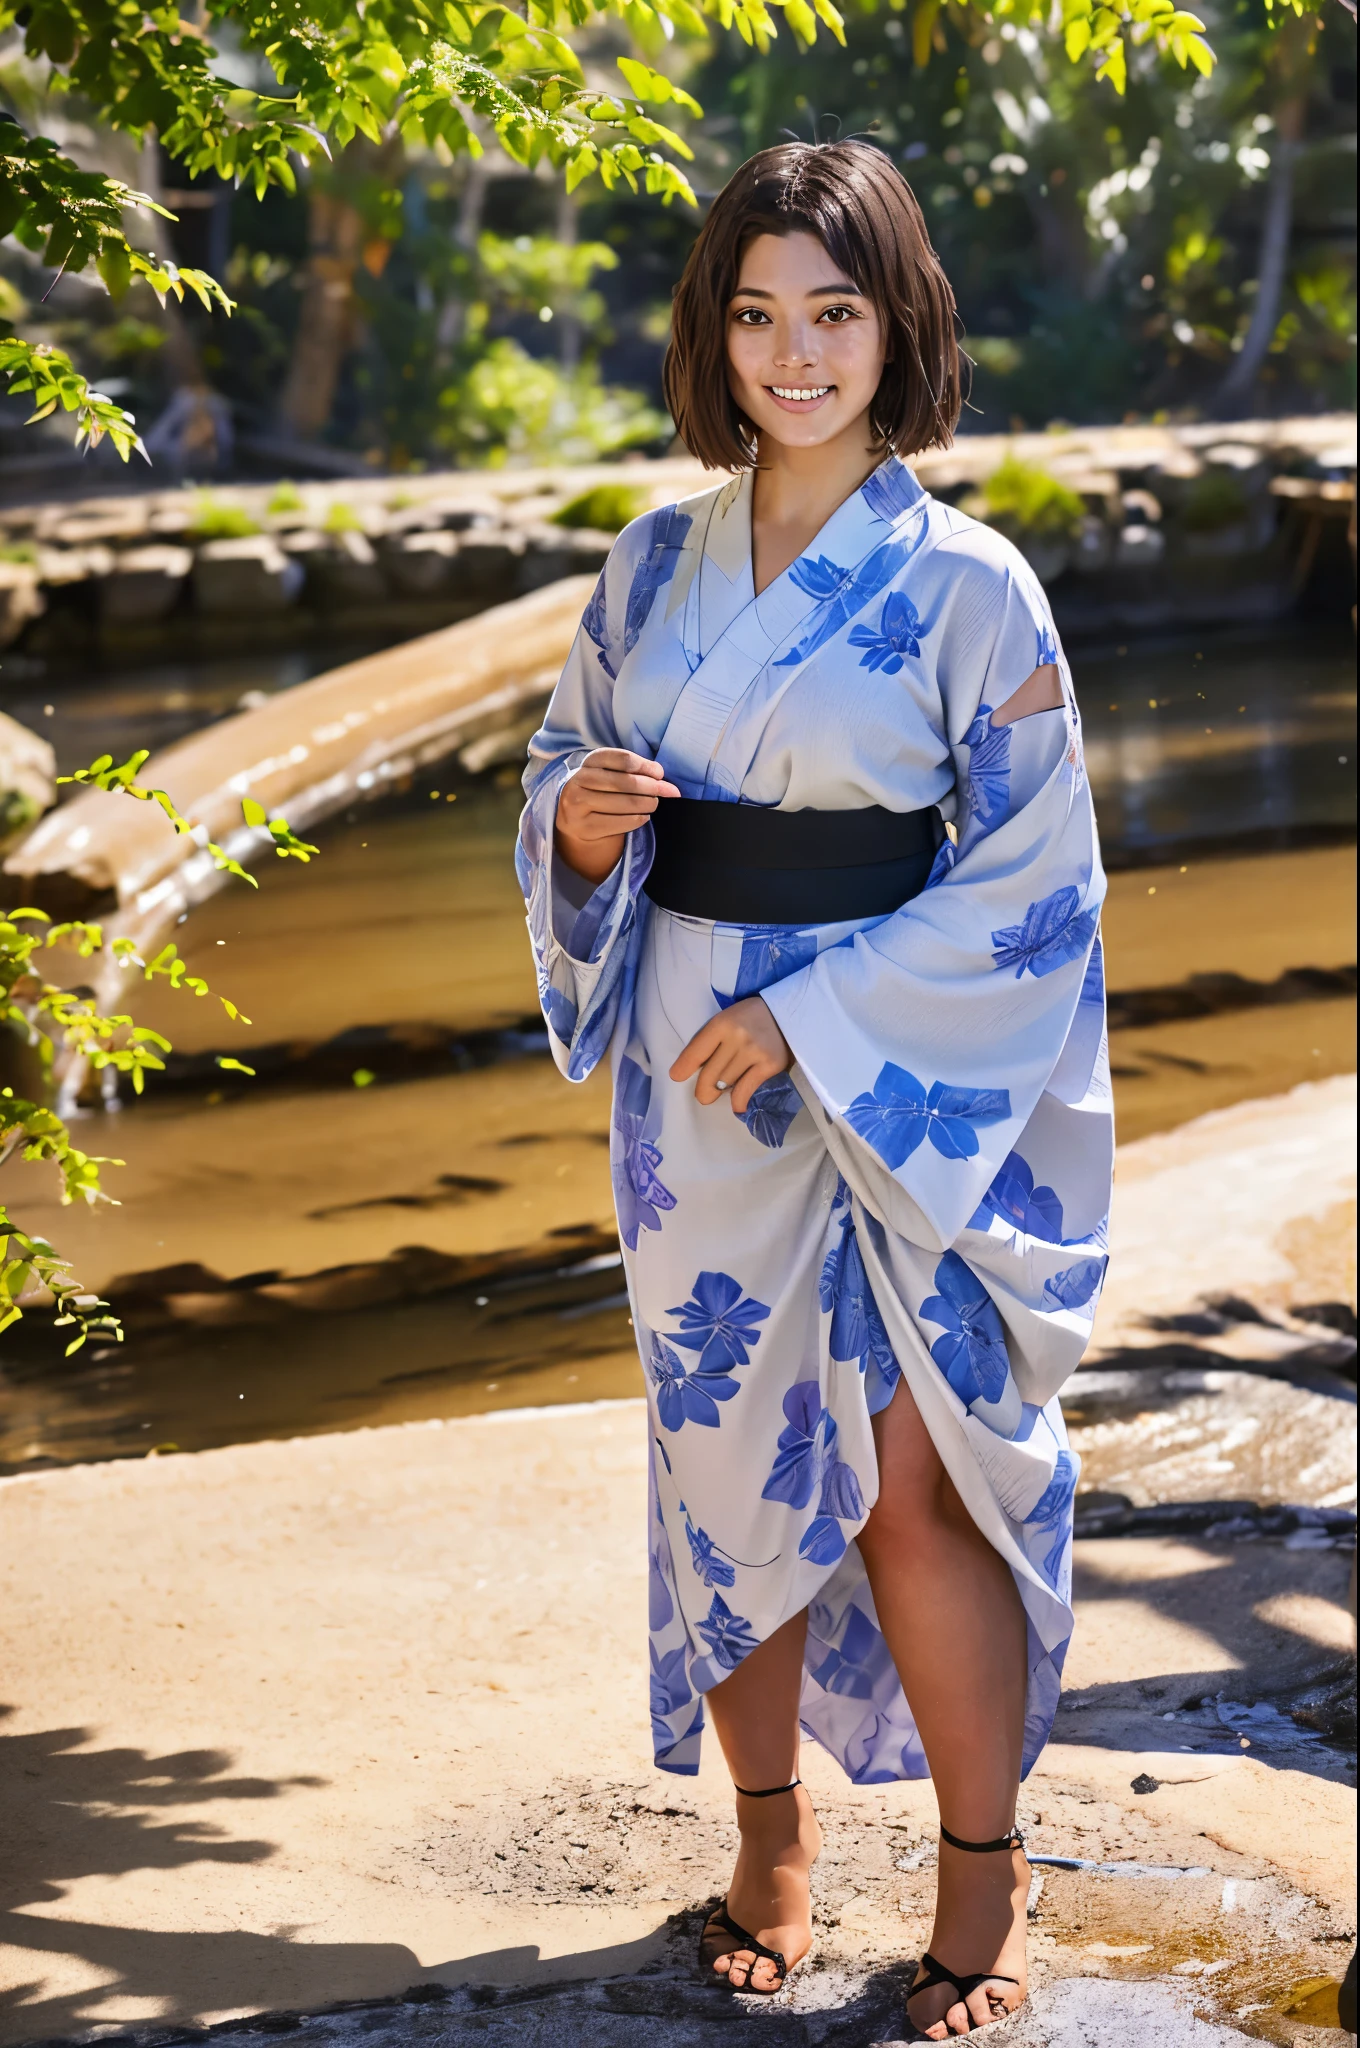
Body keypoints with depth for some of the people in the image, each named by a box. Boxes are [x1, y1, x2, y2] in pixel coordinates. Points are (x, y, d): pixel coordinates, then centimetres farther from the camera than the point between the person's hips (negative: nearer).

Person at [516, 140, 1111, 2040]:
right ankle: (771, 1830, 30)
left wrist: (816, 1019, -15)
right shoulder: (657, 561, 5)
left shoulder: (968, 586, -8)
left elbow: (1034, 878, -8)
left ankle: (984, 1869, 15)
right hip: (697, 1092, 4)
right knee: (733, 1462, 12)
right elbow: (573, 769, 14)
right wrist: (580, 821, -10)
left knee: (914, 1488, -4)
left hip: (896, 1096, -4)